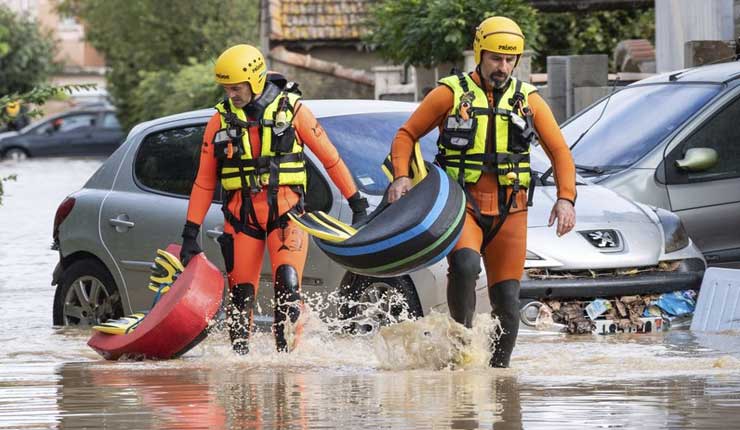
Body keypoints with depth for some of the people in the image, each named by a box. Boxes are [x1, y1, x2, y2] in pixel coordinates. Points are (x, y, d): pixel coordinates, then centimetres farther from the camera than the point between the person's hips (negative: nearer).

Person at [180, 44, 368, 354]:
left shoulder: (290, 109, -2)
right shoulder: (222, 120, 5)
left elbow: (329, 157, 4)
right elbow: (204, 181, 9)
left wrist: (357, 203, 5)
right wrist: (191, 232, 5)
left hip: (285, 211, -2)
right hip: (241, 213, 2)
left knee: (287, 282, -18)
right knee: (241, 293, 2)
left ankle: (287, 352, -14)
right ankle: (239, 355, 15)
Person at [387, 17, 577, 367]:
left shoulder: (528, 99, 7)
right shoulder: (451, 93, 0)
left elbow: (559, 152, 10)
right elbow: (407, 135, 5)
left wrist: (566, 198, -5)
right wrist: (401, 176, -13)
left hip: (509, 213, 3)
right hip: (461, 206, -3)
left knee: (507, 300, 1)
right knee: (465, 264, -31)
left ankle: (499, 367, 15)